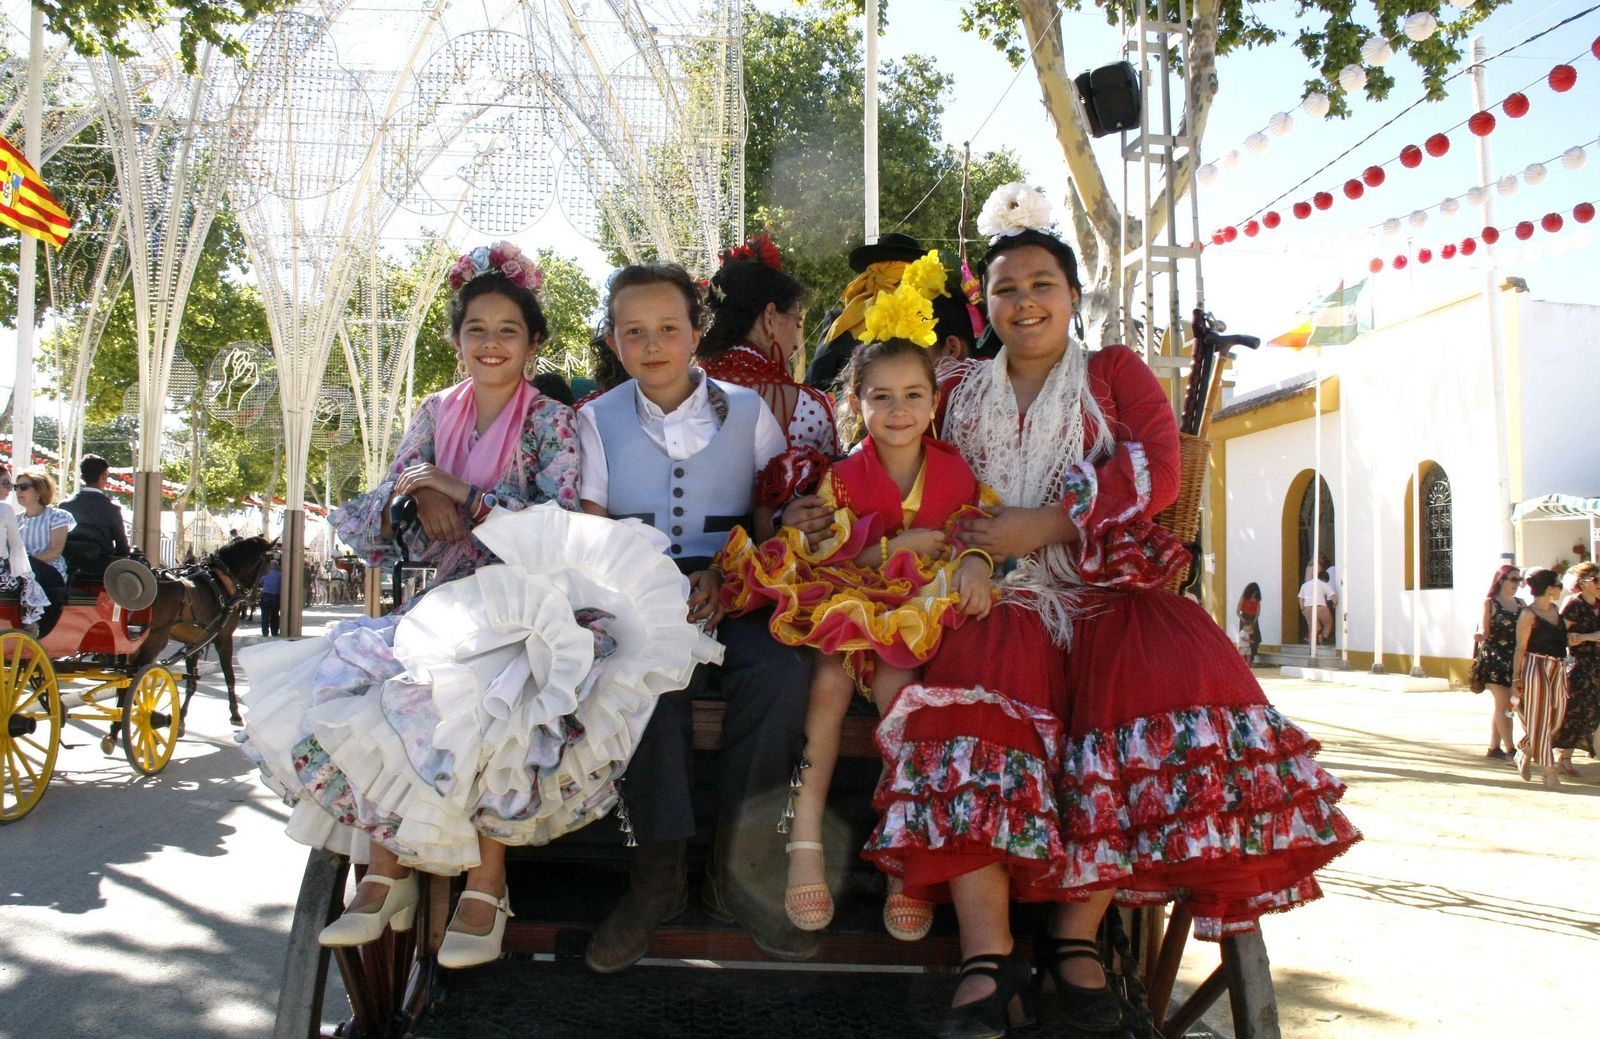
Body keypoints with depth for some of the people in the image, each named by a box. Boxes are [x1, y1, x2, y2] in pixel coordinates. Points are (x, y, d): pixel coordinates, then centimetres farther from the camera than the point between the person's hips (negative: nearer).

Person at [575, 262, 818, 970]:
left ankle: (739, 872, -20)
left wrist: (727, 578, -13)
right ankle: (658, 872, -23)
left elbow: (775, 522, 7)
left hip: (734, 593, 1)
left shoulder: (746, 411, 11)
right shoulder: (597, 421, 11)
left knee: (781, 666, -32)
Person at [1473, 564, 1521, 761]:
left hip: (1513, 660, 6)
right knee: (1503, 704, -6)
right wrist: (1480, 636, -31)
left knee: (1502, 704, 8)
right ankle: (1510, 749, -5)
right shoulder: (1490, 602, -3)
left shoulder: (1520, 604, 12)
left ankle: (1493, 747, 15)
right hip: (1494, 659, -6)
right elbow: (1484, 631, -9)